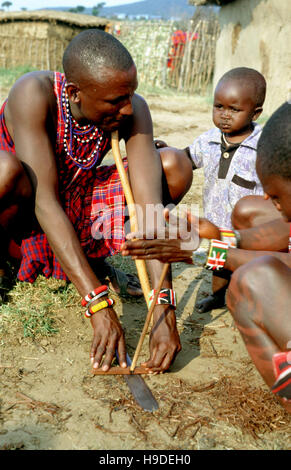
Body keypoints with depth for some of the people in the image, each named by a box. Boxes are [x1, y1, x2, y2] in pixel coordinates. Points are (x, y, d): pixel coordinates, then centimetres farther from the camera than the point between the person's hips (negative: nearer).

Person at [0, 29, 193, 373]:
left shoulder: (134, 110, -20)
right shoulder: (34, 94, -30)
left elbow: (148, 203, -28)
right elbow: (45, 203, -36)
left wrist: (165, 312, -36)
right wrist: (98, 305, -43)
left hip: (77, 207, 4)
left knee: (174, 170, -16)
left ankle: (94, 257, 3)